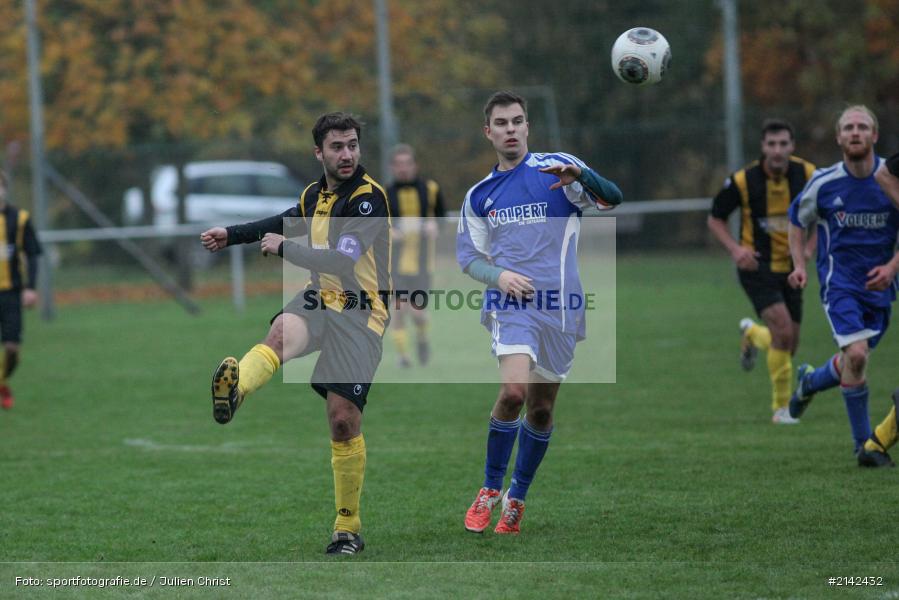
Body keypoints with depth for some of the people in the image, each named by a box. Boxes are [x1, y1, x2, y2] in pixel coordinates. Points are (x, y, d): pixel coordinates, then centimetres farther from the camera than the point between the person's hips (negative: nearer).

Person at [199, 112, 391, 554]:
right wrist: (231, 235, 34)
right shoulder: (314, 194, 9)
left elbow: (341, 261, -25)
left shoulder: (369, 198, -13)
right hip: (320, 300, 5)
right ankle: (232, 391, -65)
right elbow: (287, 221, 33)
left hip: (359, 314, -5)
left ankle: (348, 527, 10)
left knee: (343, 419, -7)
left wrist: (283, 248, -15)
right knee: (282, 333, -33)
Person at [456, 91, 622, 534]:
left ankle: (517, 498, 25)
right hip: (511, 304, 0)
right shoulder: (480, 194, 12)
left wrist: (580, 176, -35)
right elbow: (468, 257, 16)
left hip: (559, 306, 0)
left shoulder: (555, 167, 1)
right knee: (514, 391, -22)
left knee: (541, 409, 7)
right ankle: (490, 489, -5)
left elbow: (611, 199, -13)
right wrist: (498, 275, -7)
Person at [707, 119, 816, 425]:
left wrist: (809, 247, -7)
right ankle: (781, 407, -8)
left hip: (790, 267, 4)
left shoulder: (807, 174, -7)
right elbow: (715, 219, -1)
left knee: (789, 344, 8)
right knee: (783, 329, -22)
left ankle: (752, 334, 45)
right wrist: (735, 248, -18)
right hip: (757, 266, -4)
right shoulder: (743, 180, -14)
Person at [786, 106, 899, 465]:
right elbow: (797, 220, 12)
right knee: (856, 354, -20)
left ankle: (810, 381, 47)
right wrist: (798, 264, -1)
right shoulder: (824, 183, -6)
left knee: (854, 362, 12)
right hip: (839, 282, -3)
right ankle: (864, 444, -8)